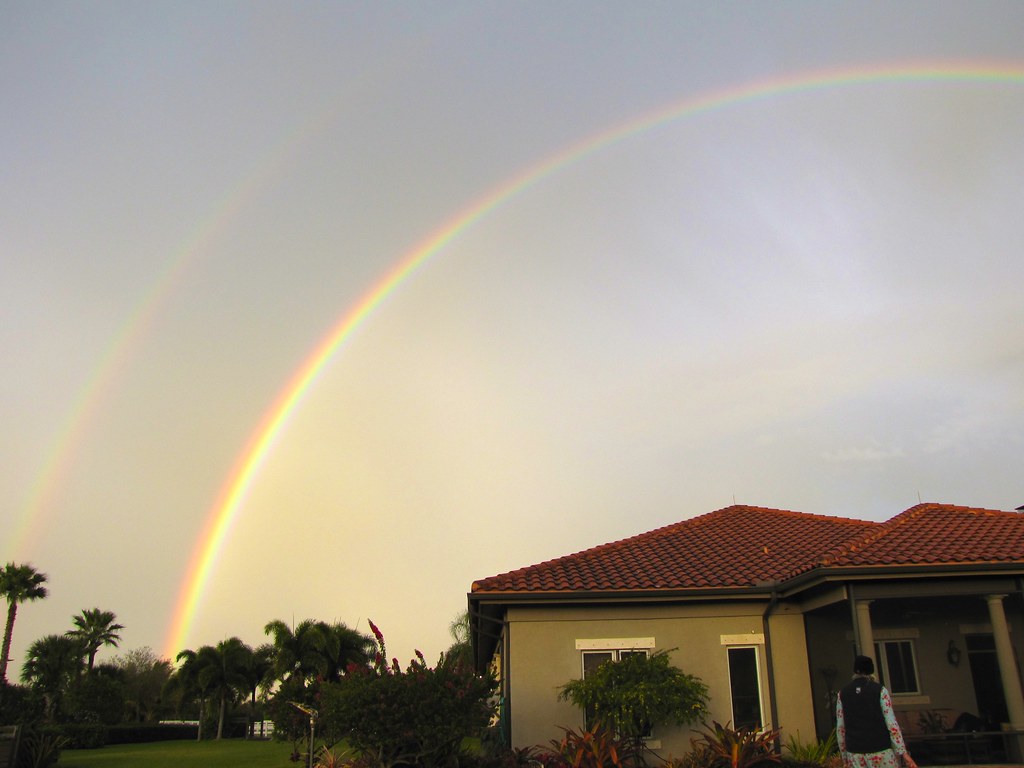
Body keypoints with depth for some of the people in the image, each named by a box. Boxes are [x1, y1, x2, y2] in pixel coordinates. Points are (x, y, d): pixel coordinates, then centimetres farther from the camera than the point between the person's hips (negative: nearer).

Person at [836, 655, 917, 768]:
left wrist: (844, 756, 13)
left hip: (855, 752, 3)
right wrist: (904, 753, -8)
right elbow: (891, 723, -10)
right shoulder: (879, 690, -4)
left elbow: (840, 728, 6)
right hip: (880, 750, -2)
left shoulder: (843, 693, 5)